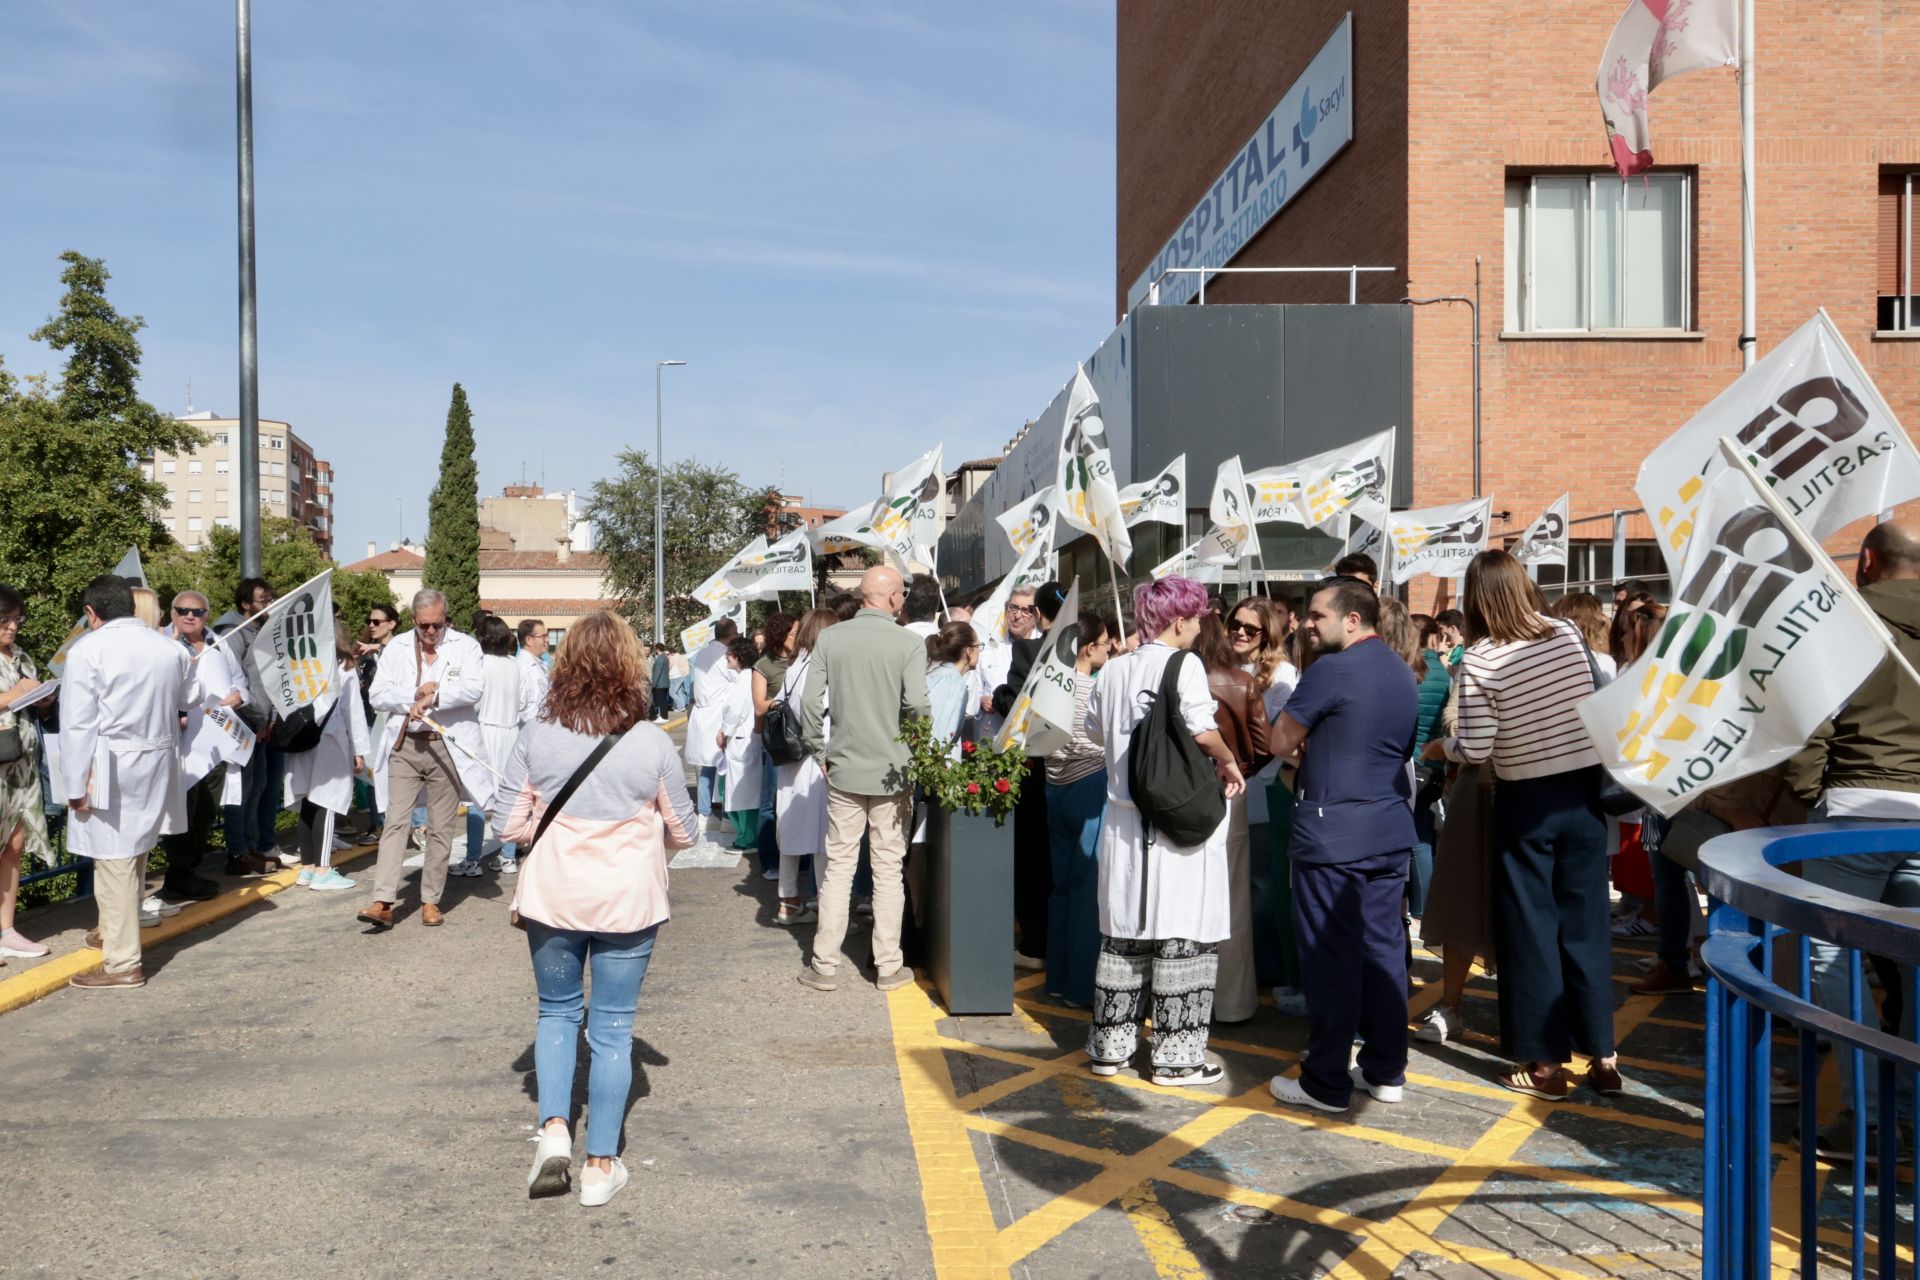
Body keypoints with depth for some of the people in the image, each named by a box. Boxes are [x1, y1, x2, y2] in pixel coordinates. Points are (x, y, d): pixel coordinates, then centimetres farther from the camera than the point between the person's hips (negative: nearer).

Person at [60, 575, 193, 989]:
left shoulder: (87, 651, -12)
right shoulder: (170, 648, 4)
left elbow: (78, 724, -13)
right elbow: (189, 698, 21)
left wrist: (76, 785, -9)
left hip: (111, 768, -6)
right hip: (158, 763, 6)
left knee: (114, 861, -2)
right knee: (134, 854, 21)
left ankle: (123, 964, 2)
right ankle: (118, 934, 38)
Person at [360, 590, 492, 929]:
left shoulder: (466, 646, 0)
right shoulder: (397, 647, 8)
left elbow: (474, 689, -16)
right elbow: (378, 696, 2)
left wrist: (431, 697, -19)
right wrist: (415, 695, -13)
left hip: (447, 747, -2)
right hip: (405, 745, 2)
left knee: (441, 827, 5)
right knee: (395, 821, -4)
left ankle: (431, 900, 15)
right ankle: (383, 902, -6)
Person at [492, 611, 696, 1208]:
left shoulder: (536, 735, -9)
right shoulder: (652, 742, -12)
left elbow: (508, 823, -6)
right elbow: (683, 832, -3)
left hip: (552, 896, 1)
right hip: (628, 900, -1)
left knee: (557, 1012, 22)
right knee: (613, 1028, 10)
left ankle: (554, 1128, 8)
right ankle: (601, 1165, 18)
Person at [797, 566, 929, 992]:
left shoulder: (829, 639, -2)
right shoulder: (909, 643, -10)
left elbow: (810, 703, -5)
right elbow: (917, 705, -18)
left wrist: (820, 753, 8)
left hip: (844, 770, 2)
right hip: (893, 772, -2)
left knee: (838, 866, 11)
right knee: (888, 870, 8)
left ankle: (824, 965, 15)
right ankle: (888, 966, 16)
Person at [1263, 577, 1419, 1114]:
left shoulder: (1331, 670, -14)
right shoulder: (1403, 673, 12)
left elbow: (1281, 742, -10)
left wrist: (1305, 735, 9)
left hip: (1333, 832, -8)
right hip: (1391, 829, 8)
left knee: (1331, 956, -1)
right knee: (1383, 947, 12)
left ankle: (1327, 1082, 6)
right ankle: (1385, 1070, 20)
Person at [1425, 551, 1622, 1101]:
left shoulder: (1480, 659, -17)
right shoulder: (1569, 634, -3)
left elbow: (1475, 750, -16)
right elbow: (1590, 703, 12)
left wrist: (1441, 747, 3)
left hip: (1527, 802, -4)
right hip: (1583, 789, 4)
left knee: (1532, 928, 7)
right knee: (1587, 923, 13)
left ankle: (1546, 1064, 15)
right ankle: (1603, 1057, 21)